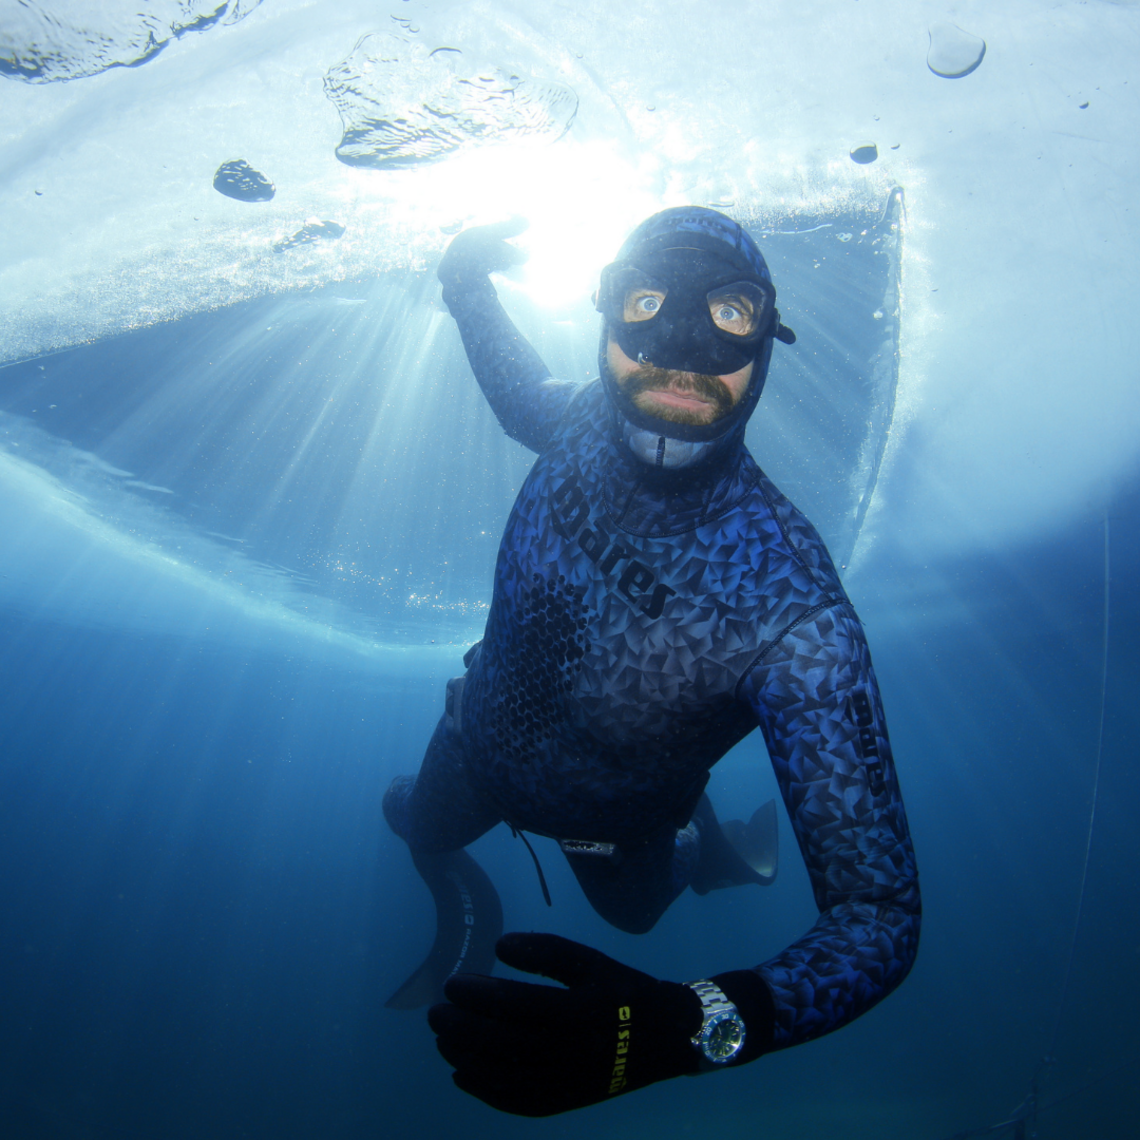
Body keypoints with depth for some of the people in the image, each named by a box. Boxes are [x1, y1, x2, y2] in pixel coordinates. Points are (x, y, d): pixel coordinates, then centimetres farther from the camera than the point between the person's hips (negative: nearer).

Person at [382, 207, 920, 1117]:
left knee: (633, 907, 32)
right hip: (477, 743, 3)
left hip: (610, 820, -3)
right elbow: (519, 388, 1)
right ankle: (469, 922, 64)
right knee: (415, 822, 32)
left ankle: (702, 844, 64)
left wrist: (691, 1025, -57)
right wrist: (471, 286, -15)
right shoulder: (585, 423, -28)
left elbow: (881, 911, -42)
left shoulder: (793, 606, -44)